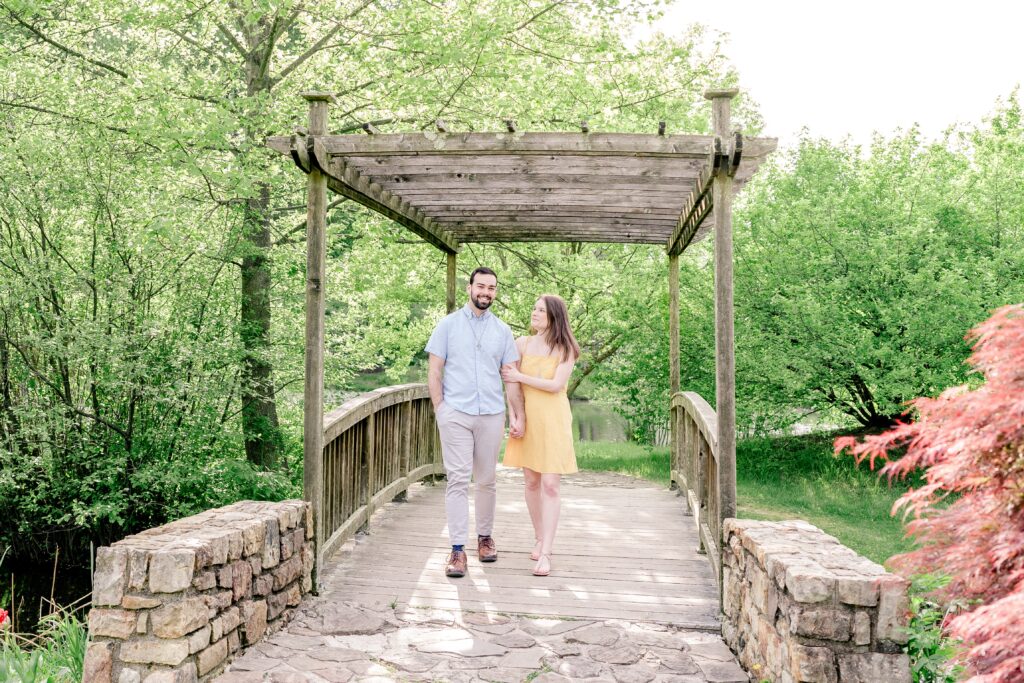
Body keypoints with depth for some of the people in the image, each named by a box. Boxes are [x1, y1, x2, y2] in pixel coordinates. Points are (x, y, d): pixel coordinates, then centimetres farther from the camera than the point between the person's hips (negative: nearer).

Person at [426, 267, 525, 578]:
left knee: (486, 481, 10)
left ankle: (485, 536, 26)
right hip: (456, 414, -2)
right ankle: (457, 549, -5)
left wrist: (519, 415, 1)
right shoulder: (448, 325, 5)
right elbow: (434, 372, 3)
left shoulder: (503, 331, 11)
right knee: (458, 480, -6)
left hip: (491, 415, 2)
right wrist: (440, 409, -5)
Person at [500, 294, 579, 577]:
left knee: (550, 485, -8)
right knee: (532, 482, 9)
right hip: (527, 418, 3)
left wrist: (520, 377, -10)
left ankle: (545, 554, -9)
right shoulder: (522, 344, 6)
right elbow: (509, 379, 7)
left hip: (553, 421, -3)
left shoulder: (565, 349, -2)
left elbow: (555, 385, -11)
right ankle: (539, 539, 25)